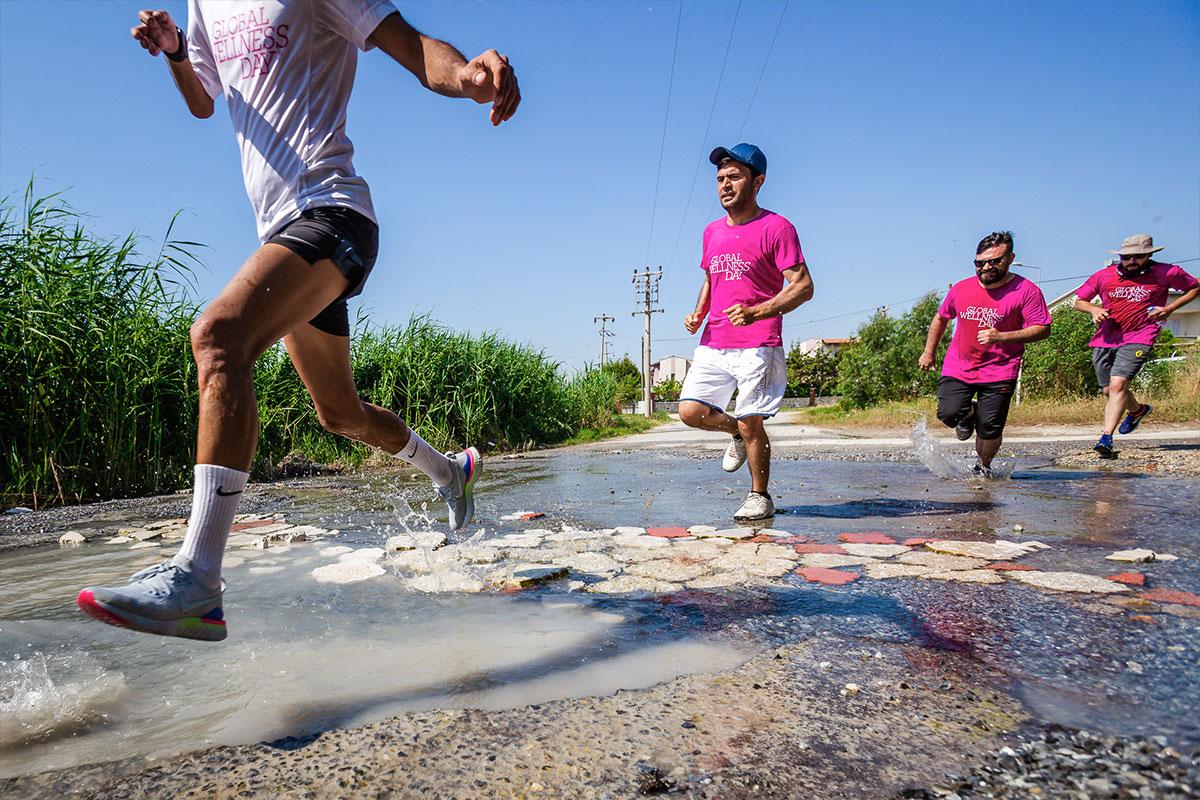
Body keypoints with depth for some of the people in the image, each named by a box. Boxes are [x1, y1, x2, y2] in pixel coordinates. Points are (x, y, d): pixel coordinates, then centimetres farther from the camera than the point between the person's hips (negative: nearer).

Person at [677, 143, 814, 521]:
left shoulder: (776, 228, -5)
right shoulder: (712, 232, 15)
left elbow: (803, 287, -10)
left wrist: (755, 313, -24)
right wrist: (698, 313, 7)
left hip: (758, 345, -6)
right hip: (713, 344, 6)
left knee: (750, 423, -5)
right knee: (691, 411, -5)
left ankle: (760, 498, 16)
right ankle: (736, 432, 26)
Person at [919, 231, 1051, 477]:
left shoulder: (1026, 291, -8)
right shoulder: (961, 289, 4)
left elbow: (1042, 329, -11)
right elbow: (941, 318, 20)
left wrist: (1002, 337, -24)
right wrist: (929, 352, 21)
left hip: (999, 373, -3)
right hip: (958, 367, 3)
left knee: (990, 430, -3)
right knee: (948, 414, -16)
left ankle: (982, 467, 29)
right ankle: (969, 413, 23)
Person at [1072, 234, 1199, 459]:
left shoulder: (1166, 273, 1)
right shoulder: (1104, 276, 4)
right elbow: (1079, 301, 14)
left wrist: (1170, 308, 1)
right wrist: (1094, 309, -8)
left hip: (1138, 339, -4)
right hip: (1105, 339, 4)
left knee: (1118, 384, -21)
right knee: (1108, 390, 13)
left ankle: (1106, 439, -23)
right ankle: (1137, 410, 47)